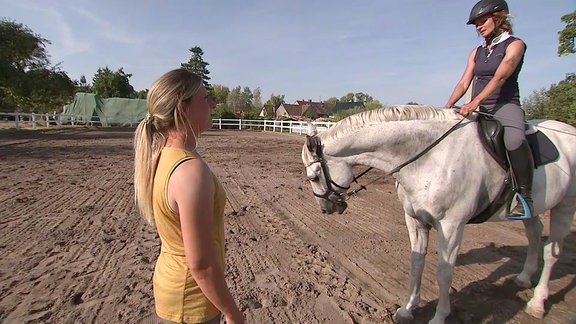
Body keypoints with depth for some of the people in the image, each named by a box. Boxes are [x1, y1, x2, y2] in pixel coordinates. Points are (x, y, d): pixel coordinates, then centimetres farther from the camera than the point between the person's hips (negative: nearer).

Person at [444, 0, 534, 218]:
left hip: (505, 106, -6)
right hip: (477, 109, 7)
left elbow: (499, 77, -16)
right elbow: (464, 83, 9)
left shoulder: (515, 44, 0)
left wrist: (476, 101, -29)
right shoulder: (477, 52, 18)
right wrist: (447, 107, -6)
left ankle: (525, 196, -21)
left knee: (515, 142, -36)